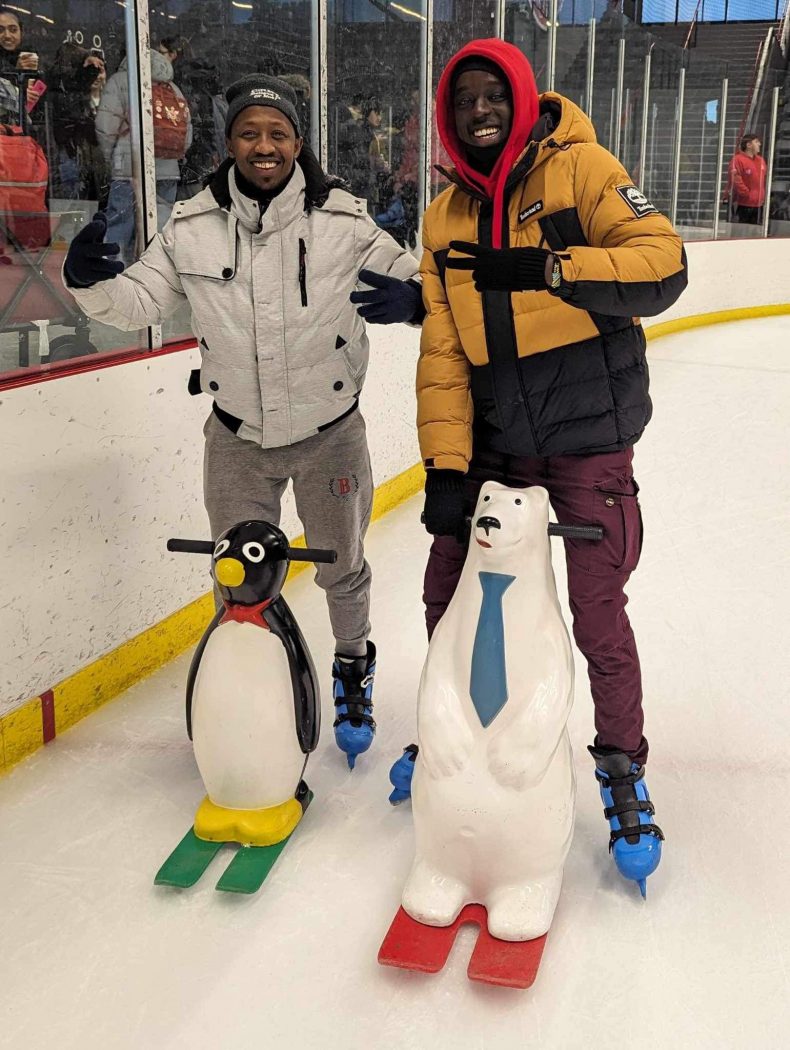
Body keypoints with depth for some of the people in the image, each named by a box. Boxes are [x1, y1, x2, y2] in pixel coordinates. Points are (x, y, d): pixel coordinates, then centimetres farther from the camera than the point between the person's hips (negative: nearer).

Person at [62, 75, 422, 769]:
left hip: (329, 433, -1)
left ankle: (353, 671, 44)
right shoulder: (193, 228, -7)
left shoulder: (343, 221, -12)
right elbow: (137, 303, 0)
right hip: (238, 438, 1)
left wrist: (411, 297, -29)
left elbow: (415, 280, -5)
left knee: (342, 567, 17)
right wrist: (91, 281, -21)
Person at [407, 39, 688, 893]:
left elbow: (663, 265, -19)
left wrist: (545, 268, -30)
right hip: (494, 442, 5)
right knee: (447, 590, 10)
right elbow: (443, 352, 1)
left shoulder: (580, 170, -7)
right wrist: (445, 461, -8)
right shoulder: (447, 219, 6)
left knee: (597, 614, -1)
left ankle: (622, 768, 22)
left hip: (587, 440, -5)